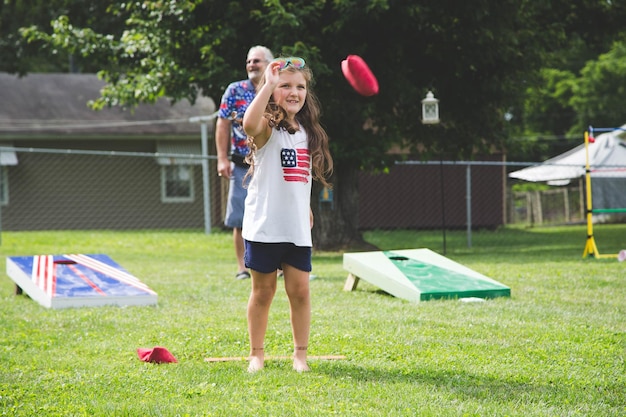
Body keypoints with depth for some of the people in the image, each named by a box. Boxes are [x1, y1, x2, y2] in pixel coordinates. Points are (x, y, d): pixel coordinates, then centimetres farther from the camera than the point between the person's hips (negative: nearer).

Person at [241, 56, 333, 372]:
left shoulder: (307, 132, 11)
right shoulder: (268, 129, -9)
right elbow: (249, 124, -35)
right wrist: (269, 84, -34)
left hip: (297, 228, 5)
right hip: (264, 226, -5)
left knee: (300, 290, 3)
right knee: (263, 291, 4)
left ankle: (300, 353, 13)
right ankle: (256, 353, 15)